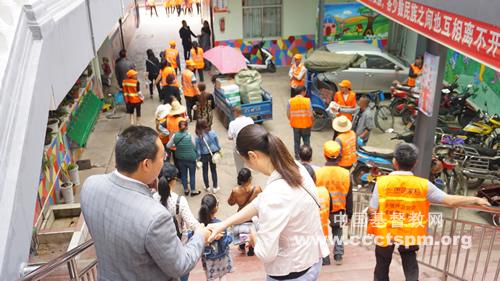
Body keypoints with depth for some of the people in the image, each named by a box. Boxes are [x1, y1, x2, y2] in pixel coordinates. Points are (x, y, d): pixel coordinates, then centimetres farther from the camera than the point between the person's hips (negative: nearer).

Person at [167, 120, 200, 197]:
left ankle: (186, 190, 30)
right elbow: (194, 146, -5)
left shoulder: (175, 136, -8)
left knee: (183, 174, 18)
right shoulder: (190, 135, -14)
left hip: (180, 159, 3)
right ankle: (193, 191, 22)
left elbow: (168, 145, 1)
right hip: (191, 158, -3)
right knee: (192, 175, 12)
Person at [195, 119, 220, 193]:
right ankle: (215, 187, 24)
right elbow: (217, 143, -5)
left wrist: (198, 158, -2)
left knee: (205, 171, 17)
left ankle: (207, 187, 29)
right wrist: (218, 150, 12)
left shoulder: (198, 137, -20)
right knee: (213, 170, 17)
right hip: (213, 154, 2)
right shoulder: (212, 133, -17)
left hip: (204, 155, -1)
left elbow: (198, 149, -12)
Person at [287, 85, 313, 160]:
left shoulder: (291, 101, -8)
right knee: (306, 140, 14)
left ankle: (297, 156, 24)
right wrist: (312, 119, 7)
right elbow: (310, 114, -13)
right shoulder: (307, 100, -14)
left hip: (295, 125, 2)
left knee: (296, 141, 16)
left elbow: (288, 114, -3)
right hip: (306, 124, -2)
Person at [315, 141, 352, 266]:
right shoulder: (346, 173, -13)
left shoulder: (318, 173, -19)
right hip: (339, 212, 2)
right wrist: (349, 214, 12)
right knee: (337, 233, 25)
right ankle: (338, 256, 27)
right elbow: (349, 197, -2)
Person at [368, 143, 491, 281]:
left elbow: (372, 211, -18)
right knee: (410, 267, 23)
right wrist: (476, 200, 2)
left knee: (382, 265, 21)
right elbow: (450, 200, -12)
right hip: (409, 233, 1)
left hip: (385, 232, -1)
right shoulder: (423, 184, -15)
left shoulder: (382, 182, -20)